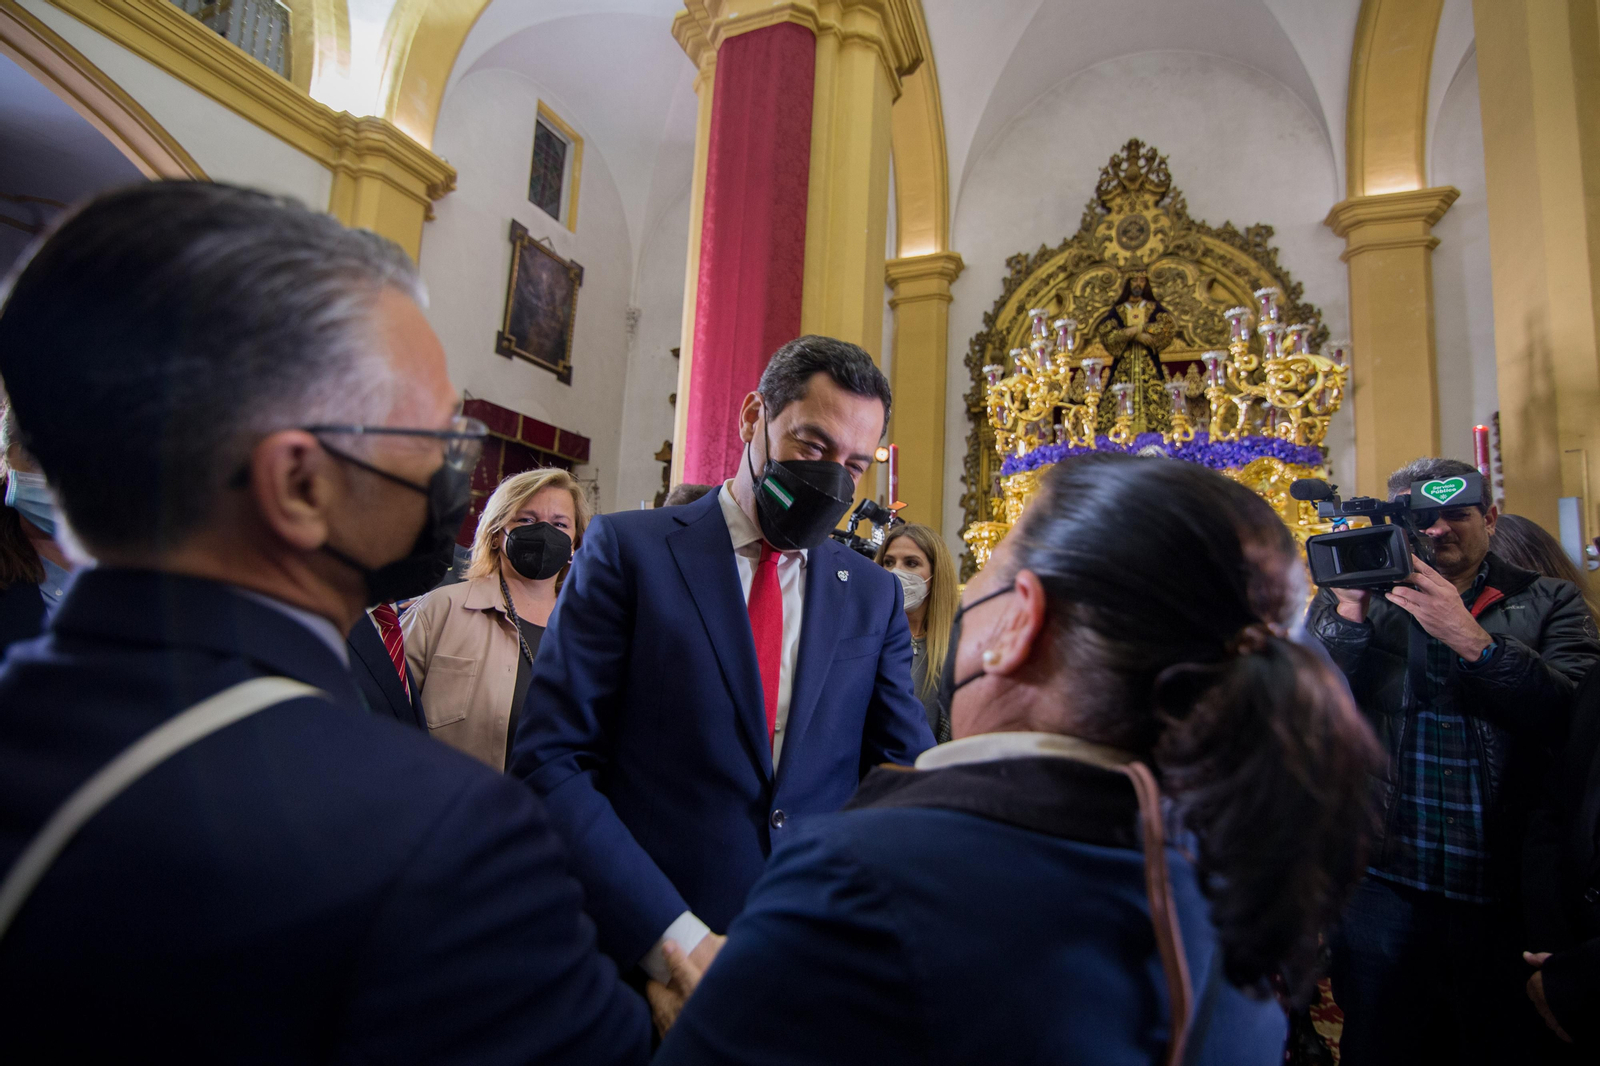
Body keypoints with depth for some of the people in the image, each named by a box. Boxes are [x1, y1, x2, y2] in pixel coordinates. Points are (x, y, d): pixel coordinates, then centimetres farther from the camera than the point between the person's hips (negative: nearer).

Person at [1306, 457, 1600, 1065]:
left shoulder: (1547, 604, 2)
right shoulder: (1351, 601, 3)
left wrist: (1471, 638, -22)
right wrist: (1349, 611, -20)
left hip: (1508, 899, 0)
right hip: (1384, 892, 1)